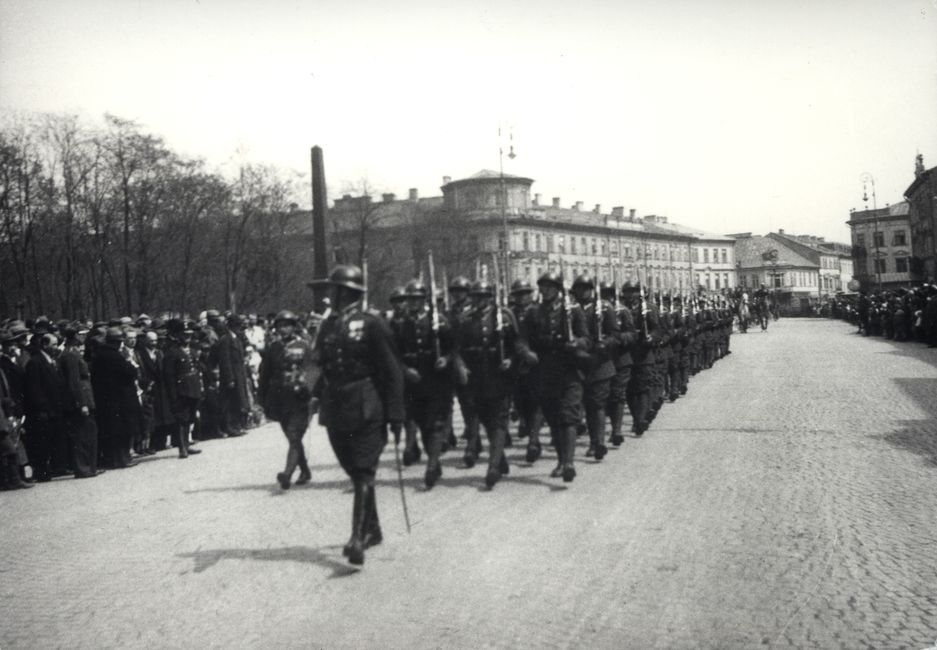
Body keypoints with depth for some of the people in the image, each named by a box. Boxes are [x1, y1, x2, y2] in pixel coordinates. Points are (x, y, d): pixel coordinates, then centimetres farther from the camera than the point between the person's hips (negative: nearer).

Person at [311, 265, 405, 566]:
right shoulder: (328, 325, 11)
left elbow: (391, 371, -7)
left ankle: (358, 538, -14)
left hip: (367, 411, -6)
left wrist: (395, 414, -10)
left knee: (363, 472, -9)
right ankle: (372, 529, 28)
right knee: (355, 472, 14)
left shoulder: (371, 324, -7)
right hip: (336, 411, 6)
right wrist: (317, 394, 2)